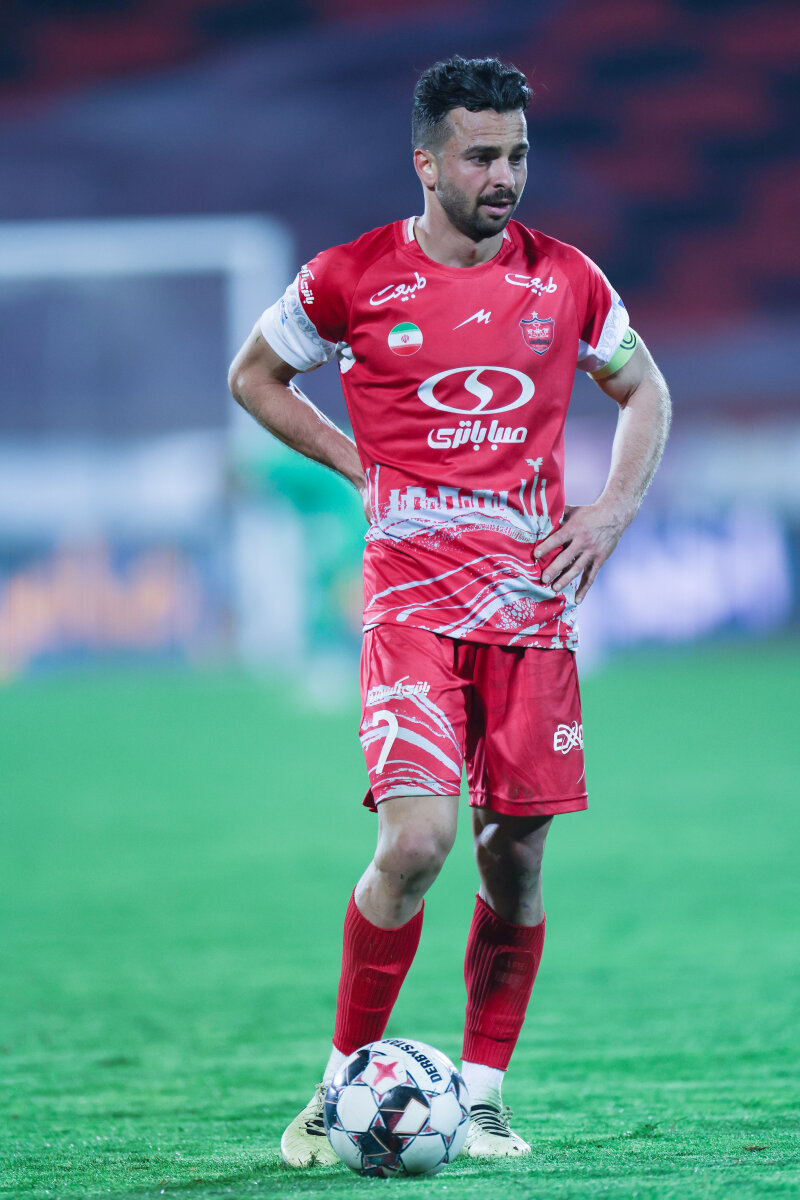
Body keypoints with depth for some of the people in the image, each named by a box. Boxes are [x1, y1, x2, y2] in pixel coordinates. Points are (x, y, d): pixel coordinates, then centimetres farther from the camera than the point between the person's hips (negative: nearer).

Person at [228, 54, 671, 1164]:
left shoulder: (566, 279, 6)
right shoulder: (352, 279, -1)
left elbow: (644, 392, 21)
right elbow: (254, 376, 15)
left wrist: (615, 507, 5)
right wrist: (361, 467, 4)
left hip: (534, 597, 3)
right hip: (414, 595, -3)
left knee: (516, 856, 3)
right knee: (415, 839, -18)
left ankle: (483, 1099, 17)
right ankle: (345, 1080, -2)